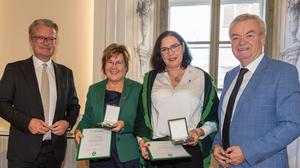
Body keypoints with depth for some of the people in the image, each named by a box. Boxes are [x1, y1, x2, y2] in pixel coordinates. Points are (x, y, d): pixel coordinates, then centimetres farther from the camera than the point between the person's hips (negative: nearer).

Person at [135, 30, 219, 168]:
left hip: (191, 148, -1)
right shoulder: (151, 78, 12)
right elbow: (142, 114, 9)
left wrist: (200, 132, -10)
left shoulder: (202, 78, 7)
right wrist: (142, 140, -3)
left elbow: (214, 117, 6)